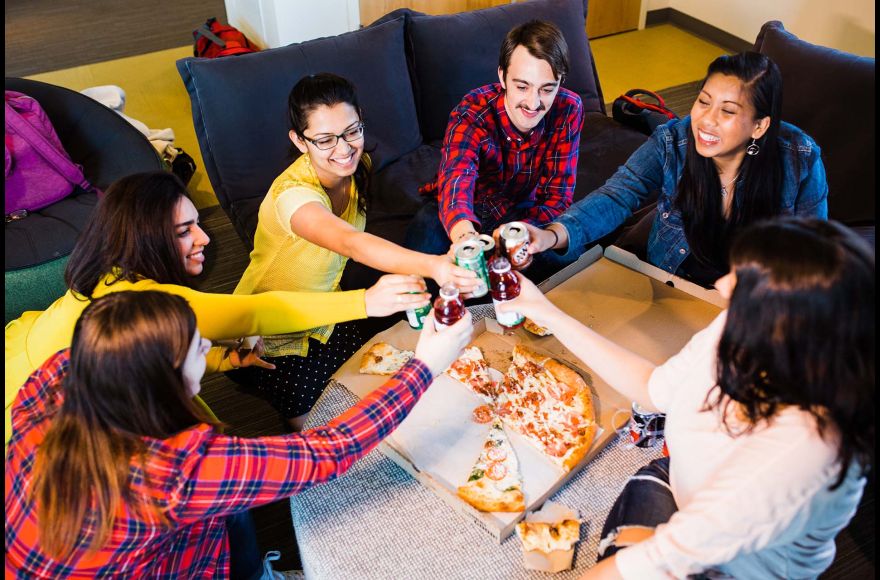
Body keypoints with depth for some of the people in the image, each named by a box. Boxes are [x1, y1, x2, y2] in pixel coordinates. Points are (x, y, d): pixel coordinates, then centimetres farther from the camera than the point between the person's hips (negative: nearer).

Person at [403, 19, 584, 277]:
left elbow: (558, 196, -16)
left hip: (522, 212, 2)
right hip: (467, 215, -2)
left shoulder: (569, 110, -18)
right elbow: (456, 179, -47)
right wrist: (465, 236, -72)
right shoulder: (471, 113, -28)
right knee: (428, 224, -35)